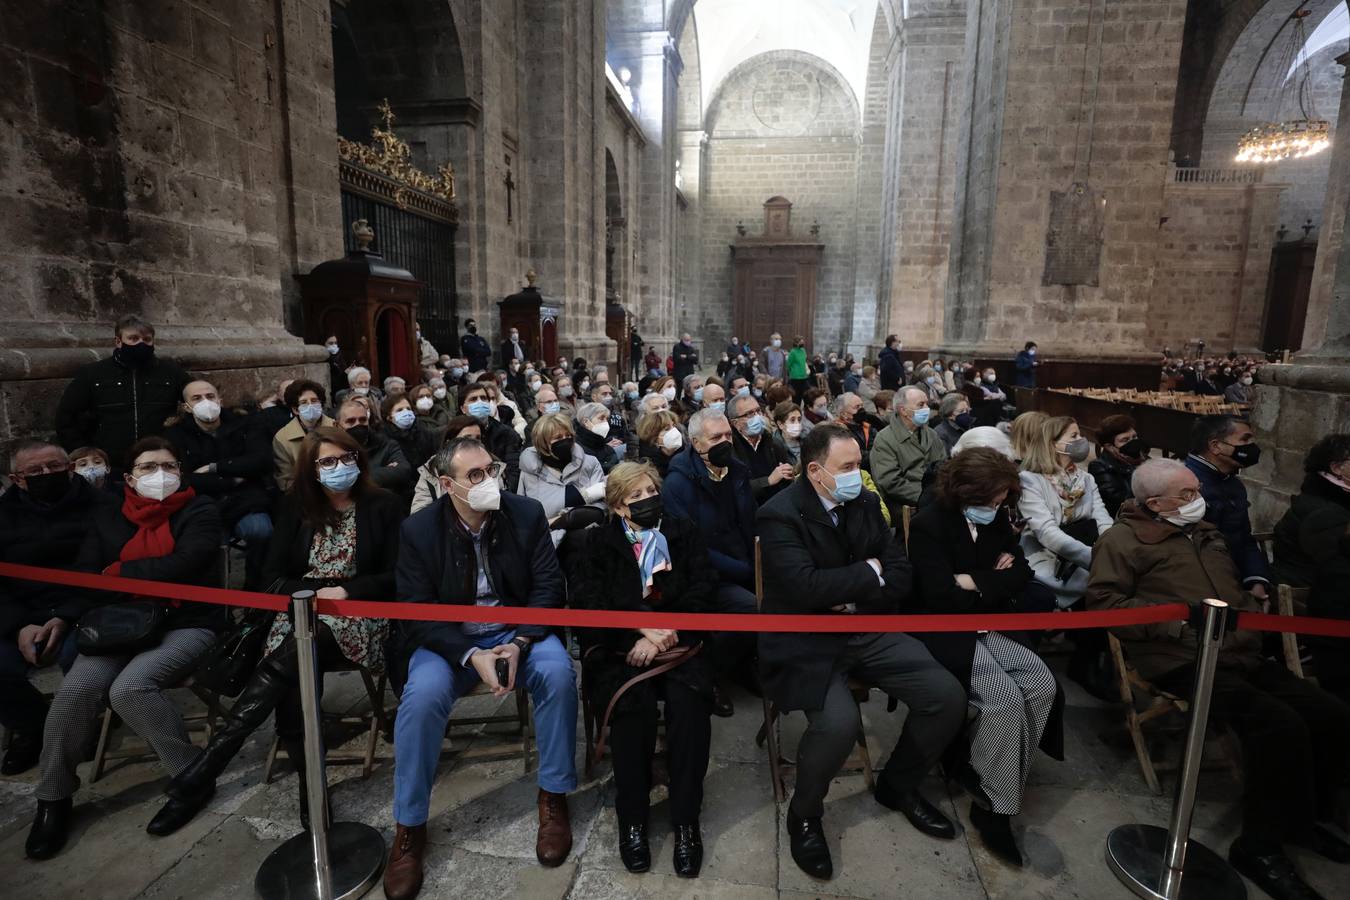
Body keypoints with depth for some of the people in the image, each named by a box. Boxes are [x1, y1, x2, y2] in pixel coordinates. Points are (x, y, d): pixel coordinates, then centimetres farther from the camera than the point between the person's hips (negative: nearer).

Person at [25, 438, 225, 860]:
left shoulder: (200, 511, 0)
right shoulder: (108, 517, 14)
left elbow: (183, 565, -14)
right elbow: (84, 574, 7)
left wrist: (117, 573, -4)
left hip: (186, 623, -4)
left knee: (130, 688, -28)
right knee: (76, 688, -21)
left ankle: (191, 774, -8)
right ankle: (54, 796, 4)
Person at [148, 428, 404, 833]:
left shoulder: (384, 506, 1)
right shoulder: (297, 507, 11)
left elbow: (396, 577, -2)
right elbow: (274, 578, 7)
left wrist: (345, 593, -16)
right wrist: (319, 591, -11)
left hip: (359, 618, -3)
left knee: (293, 656, -33)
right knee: (293, 682, -31)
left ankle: (199, 774, -26)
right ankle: (311, 788, -18)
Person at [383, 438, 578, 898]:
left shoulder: (527, 513, -8)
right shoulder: (418, 529, -11)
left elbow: (548, 586, -7)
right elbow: (418, 612, -11)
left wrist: (520, 643, -22)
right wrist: (470, 655, -25)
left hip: (518, 630, 1)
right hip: (449, 639, 0)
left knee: (558, 672, -28)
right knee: (423, 692, -30)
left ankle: (553, 797, -6)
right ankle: (409, 826, -6)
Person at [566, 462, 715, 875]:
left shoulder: (684, 533, 9)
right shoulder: (593, 543, 5)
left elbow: (703, 591, -1)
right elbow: (589, 606, -7)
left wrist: (665, 633, -15)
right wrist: (641, 631, -18)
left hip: (675, 641, 1)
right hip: (617, 647, -1)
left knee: (689, 699, -28)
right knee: (635, 701, -30)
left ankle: (686, 819, -14)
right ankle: (631, 819, -11)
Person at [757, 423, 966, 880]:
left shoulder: (866, 501, 4)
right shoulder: (779, 515, -16)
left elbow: (900, 574, 4)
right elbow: (806, 587, -27)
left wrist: (857, 601, -14)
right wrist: (869, 572, -14)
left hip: (868, 630, 6)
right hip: (806, 640, -6)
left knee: (948, 697, -7)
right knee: (838, 722, -31)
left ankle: (898, 785, 22)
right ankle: (804, 814, 3)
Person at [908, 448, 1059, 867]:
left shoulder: (996, 518, 6)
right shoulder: (928, 524, -15)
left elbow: (1022, 574, 3)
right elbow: (942, 598, -21)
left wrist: (975, 582, -13)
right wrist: (995, 584, -9)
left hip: (993, 628, 7)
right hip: (946, 633, -7)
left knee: (1042, 684, -14)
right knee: (1005, 697, -24)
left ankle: (993, 776, 2)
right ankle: (995, 805, -4)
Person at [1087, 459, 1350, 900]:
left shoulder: (1205, 532, 23)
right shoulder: (1125, 539, -5)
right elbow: (1102, 599, -14)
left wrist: (1252, 612, 14)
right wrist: (1173, 623, -18)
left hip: (1244, 654, 9)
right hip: (1185, 660, -9)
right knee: (1278, 722, -26)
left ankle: (1303, 815, 21)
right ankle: (1260, 845, -9)